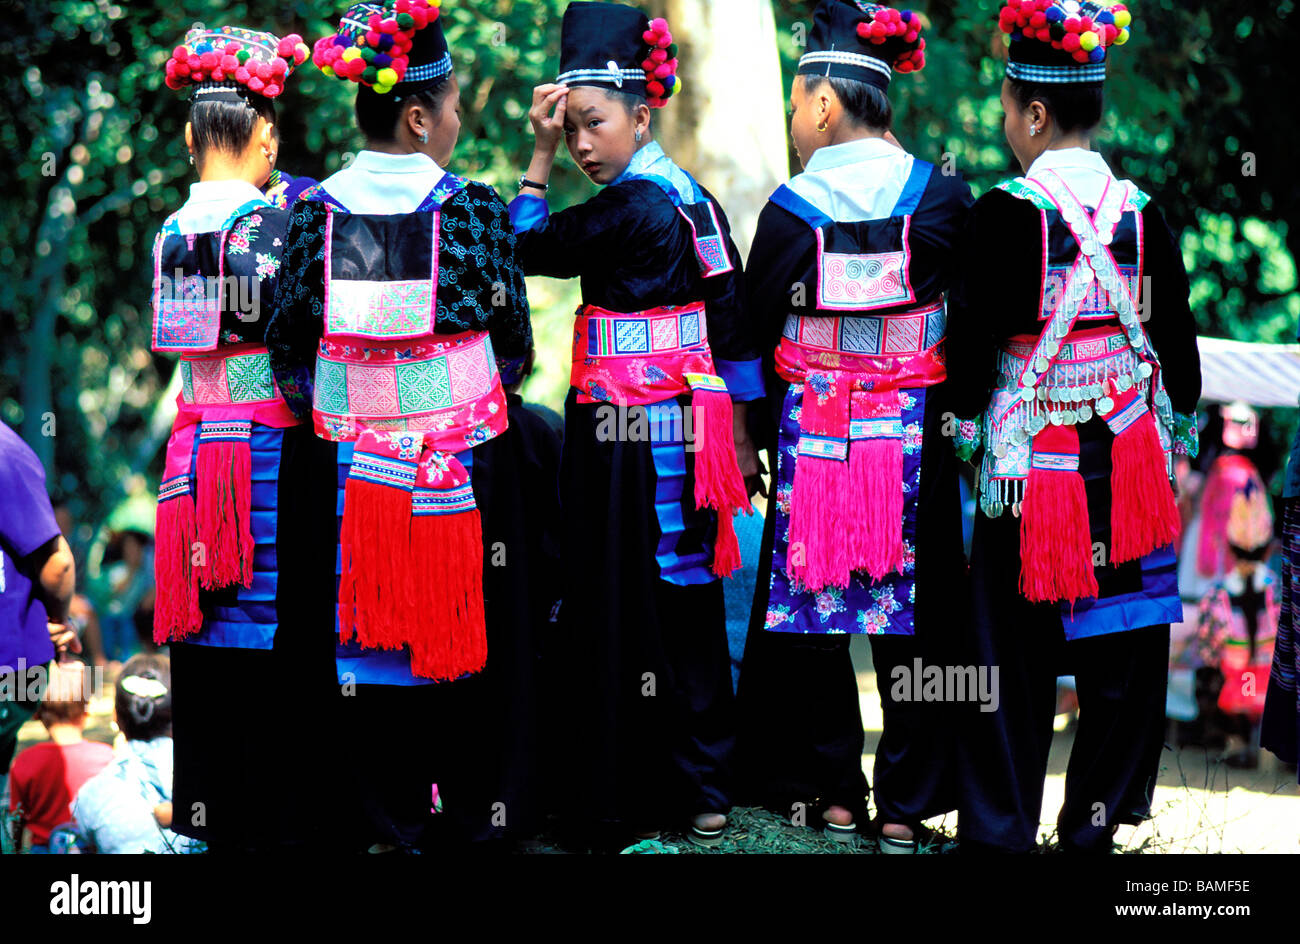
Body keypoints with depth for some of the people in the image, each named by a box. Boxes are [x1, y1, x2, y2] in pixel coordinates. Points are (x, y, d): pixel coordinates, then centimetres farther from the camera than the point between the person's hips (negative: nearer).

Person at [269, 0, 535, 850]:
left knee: (371, 633, 9)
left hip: (354, 463, 2)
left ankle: (389, 821, 13)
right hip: (466, 461, -2)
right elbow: (512, 345, -2)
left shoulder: (315, 213, -3)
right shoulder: (474, 210, -9)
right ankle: (477, 810, 14)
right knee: (469, 630, 9)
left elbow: (291, 347, 0)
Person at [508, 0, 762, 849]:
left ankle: (636, 805, 4)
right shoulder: (692, 197, 11)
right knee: (688, 603, 13)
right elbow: (733, 323, 13)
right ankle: (707, 791, 19)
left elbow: (532, 247, -7)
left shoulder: (630, 207, -16)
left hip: (627, 437, -9)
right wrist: (739, 439, 17)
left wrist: (540, 157, -2)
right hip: (686, 424, 9)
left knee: (626, 610, -1)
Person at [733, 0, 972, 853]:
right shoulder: (941, 197, -7)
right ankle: (906, 805, 11)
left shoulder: (790, 210, -9)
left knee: (814, 606, 12)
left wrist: (760, 433, 10)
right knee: (913, 619, 8)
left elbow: (758, 334, -1)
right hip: (915, 439, 1)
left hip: (812, 438, -1)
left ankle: (835, 793, 17)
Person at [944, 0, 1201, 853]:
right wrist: (1181, 422, 21)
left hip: (1031, 452, -4)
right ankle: (1096, 818, 17)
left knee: (1016, 643, 4)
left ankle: (1002, 824, 6)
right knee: (1121, 640, 11)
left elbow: (975, 328, -9)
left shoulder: (1007, 212, -12)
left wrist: (967, 418, 5)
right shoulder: (1141, 211, 1)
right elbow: (1175, 328, 8)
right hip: (1127, 453, 4)